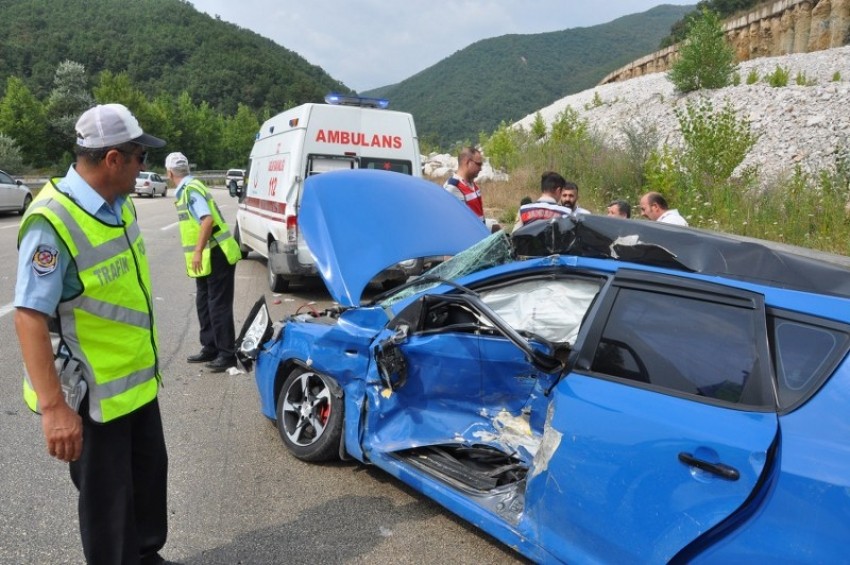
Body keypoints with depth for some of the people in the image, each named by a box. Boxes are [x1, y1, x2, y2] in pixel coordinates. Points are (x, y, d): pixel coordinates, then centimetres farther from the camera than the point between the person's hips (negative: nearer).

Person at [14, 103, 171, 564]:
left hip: (138, 379, 9)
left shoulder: (120, 203, 2)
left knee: (150, 475, 24)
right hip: (92, 394, -9)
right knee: (106, 497, 10)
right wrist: (53, 407, -31)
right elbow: (29, 317, -28)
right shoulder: (52, 222, -25)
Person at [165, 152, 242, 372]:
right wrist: (198, 253, 25)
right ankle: (210, 348, 24)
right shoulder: (186, 190, 13)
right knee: (204, 304, 15)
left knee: (219, 306, -5)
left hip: (217, 256, -10)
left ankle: (228, 354, 1)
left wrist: (198, 251, -27)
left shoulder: (191, 189, -15)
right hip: (207, 258, 10)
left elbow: (208, 220, -26)